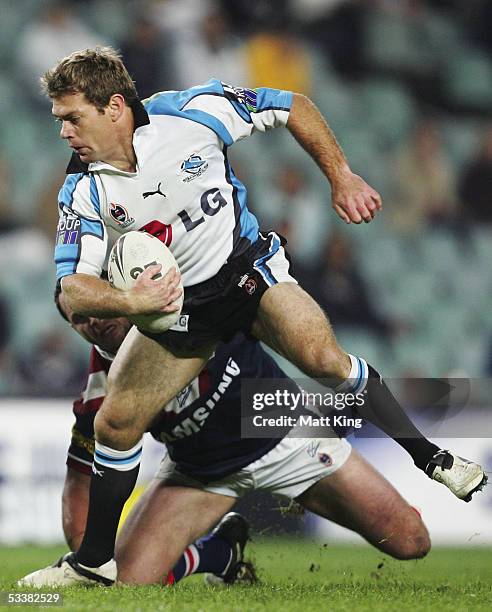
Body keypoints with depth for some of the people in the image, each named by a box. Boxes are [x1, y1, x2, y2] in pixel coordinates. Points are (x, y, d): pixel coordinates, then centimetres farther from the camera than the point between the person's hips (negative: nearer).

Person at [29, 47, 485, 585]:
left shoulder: (192, 113, -20)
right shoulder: (83, 191, -14)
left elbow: (294, 109, -7)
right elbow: (73, 288, -16)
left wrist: (342, 179, -7)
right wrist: (128, 302, -37)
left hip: (246, 268, -3)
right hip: (174, 301, 3)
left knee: (324, 358, -26)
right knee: (114, 424, -6)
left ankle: (431, 458, -10)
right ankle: (94, 560, 10)